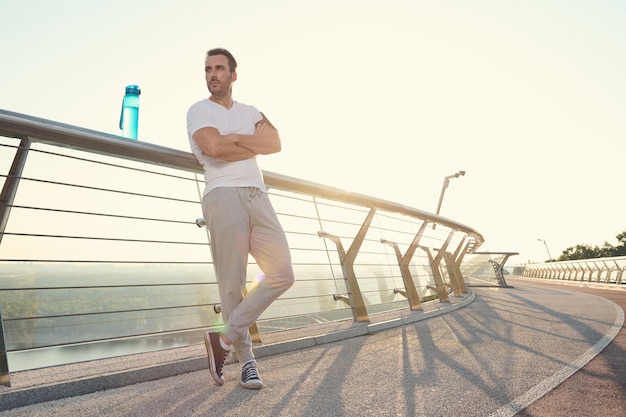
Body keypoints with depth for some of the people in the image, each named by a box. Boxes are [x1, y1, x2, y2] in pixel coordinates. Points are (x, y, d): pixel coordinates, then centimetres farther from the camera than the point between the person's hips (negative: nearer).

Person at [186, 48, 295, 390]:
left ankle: (225, 339, 6)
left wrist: (234, 139, -3)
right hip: (223, 195, -5)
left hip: (257, 196, 5)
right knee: (232, 282, -4)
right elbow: (214, 147, -11)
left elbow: (275, 144, 4)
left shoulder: (251, 112, 23)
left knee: (282, 274, -4)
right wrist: (253, 144, 2)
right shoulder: (199, 110, 10)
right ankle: (246, 358, 11)